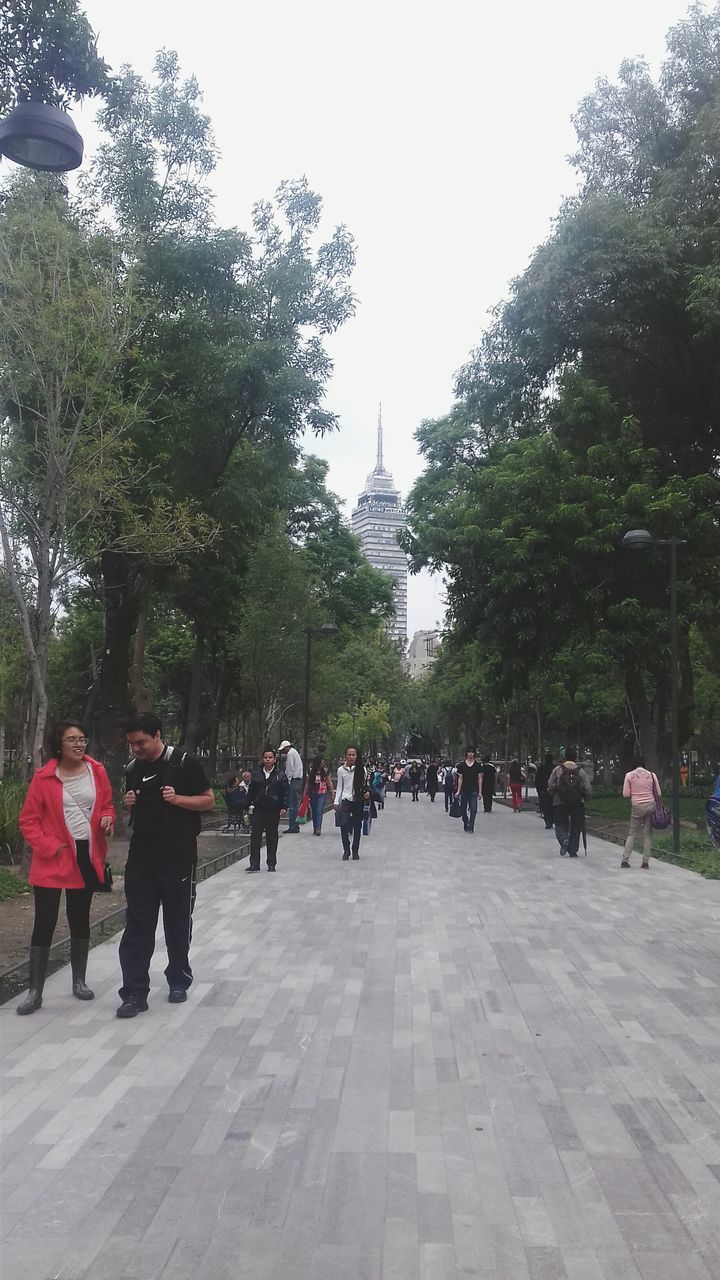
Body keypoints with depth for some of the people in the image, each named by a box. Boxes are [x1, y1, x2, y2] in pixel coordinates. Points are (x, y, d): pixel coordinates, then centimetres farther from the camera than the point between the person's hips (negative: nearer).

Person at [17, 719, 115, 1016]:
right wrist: (49, 847, -15)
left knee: (80, 920, 15)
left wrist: (107, 819, -9)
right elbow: (28, 819, -5)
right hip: (53, 860, -3)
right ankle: (35, 991, 9)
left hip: (87, 857, 3)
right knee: (44, 923, -2)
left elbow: (106, 805, 13)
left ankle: (79, 982, 29)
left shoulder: (97, 772, 1)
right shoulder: (44, 777, -8)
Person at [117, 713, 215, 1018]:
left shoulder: (184, 763, -8)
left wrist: (178, 798, -20)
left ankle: (179, 981, 29)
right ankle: (135, 993, 5)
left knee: (178, 923, 10)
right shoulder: (132, 769, 9)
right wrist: (129, 805, -2)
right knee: (137, 926, 1)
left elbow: (208, 800, -4)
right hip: (141, 858, 4)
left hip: (178, 858, -4)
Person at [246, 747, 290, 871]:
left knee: (272, 837, 8)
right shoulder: (256, 774, 5)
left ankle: (271, 864, 18)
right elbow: (251, 791, 11)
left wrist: (284, 807, -8)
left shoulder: (281, 776, -1)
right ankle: (254, 864, 1)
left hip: (273, 811, -1)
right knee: (255, 836, -4)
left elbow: (287, 793, 0)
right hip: (258, 810, 1)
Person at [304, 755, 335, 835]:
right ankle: (315, 829, 17)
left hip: (322, 794, -2)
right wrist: (305, 794, 5)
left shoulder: (325, 770, -4)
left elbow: (330, 782, 2)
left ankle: (318, 829, -17)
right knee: (314, 812, 8)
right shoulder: (311, 770, -3)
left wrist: (332, 793, 0)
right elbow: (307, 783, 5)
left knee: (319, 812, -13)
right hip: (313, 794, 2)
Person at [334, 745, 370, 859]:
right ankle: (346, 850, 0)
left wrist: (366, 792, -14)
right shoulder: (341, 770, 3)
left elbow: (365, 784, 7)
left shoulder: (361, 769, 0)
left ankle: (355, 851, 20)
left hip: (358, 801, 0)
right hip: (346, 800, 0)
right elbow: (339, 787, 9)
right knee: (344, 824, -15)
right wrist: (336, 802, 5)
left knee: (357, 826, 6)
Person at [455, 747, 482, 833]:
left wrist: (479, 791, 0)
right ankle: (465, 825, 28)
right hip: (464, 790, 2)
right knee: (463, 809, 8)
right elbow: (460, 778, 7)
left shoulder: (477, 765, 3)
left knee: (473, 809, -11)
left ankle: (471, 828, -9)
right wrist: (458, 791, 3)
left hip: (474, 790, -2)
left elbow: (479, 779, 5)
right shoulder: (462, 765, 5)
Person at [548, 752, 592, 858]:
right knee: (576, 827, 12)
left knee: (560, 824, 13)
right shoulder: (581, 771, 2)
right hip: (578, 804, 1)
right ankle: (573, 851, 13)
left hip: (560, 803, -1)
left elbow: (550, 787, -5)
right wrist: (585, 798, 17)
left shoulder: (557, 770, -2)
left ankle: (564, 839, -15)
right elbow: (588, 790, -1)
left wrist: (554, 794, 15)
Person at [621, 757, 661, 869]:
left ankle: (625, 859, 2)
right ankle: (645, 862, 6)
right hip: (651, 805, 1)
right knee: (648, 835, 6)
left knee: (632, 834, 8)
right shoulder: (652, 775, 1)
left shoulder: (629, 775, -2)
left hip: (637, 806, -1)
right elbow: (658, 793, 4)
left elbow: (626, 794, -3)